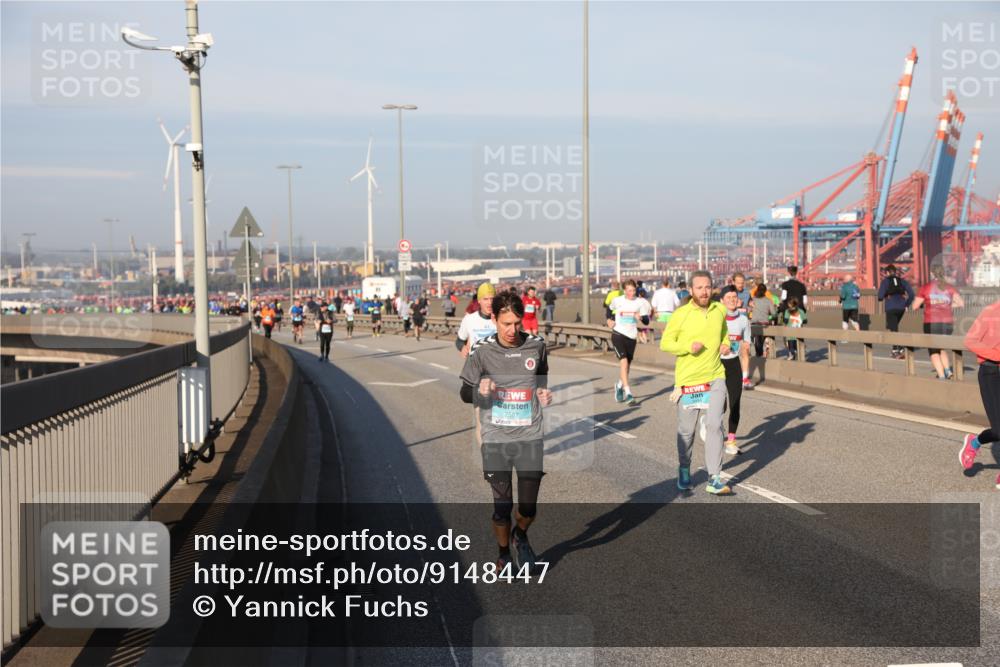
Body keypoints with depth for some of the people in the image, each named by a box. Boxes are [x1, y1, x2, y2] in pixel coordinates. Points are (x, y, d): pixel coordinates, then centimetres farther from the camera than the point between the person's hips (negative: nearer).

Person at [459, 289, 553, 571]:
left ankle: (520, 535, 38)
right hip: (495, 439, -1)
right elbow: (465, 393, 3)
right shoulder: (481, 350, -7)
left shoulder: (536, 346, 0)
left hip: (530, 436, 1)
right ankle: (503, 554, 30)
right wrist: (480, 390, -19)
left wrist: (545, 393, -1)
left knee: (528, 508, 3)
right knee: (502, 505, 3)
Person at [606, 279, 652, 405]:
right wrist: (608, 319, 4)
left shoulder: (640, 302, -2)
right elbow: (608, 308, 18)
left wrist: (641, 317, -23)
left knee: (627, 365, 14)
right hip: (618, 334, -3)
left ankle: (619, 385, 44)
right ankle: (628, 394, -21)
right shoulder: (617, 300, -4)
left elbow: (646, 321, -3)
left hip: (632, 336, 3)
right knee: (624, 361, -19)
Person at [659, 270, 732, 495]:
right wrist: (688, 346, -18)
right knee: (686, 430, 8)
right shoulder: (680, 314, -8)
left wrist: (725, 343, 7)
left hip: (715, 377, 2)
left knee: (714, 425, -11)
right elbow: (665, 343, -3)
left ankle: (714, 479, -10)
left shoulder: (720, 310, 5)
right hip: (688, 380, -2)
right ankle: (684, 470, 31)